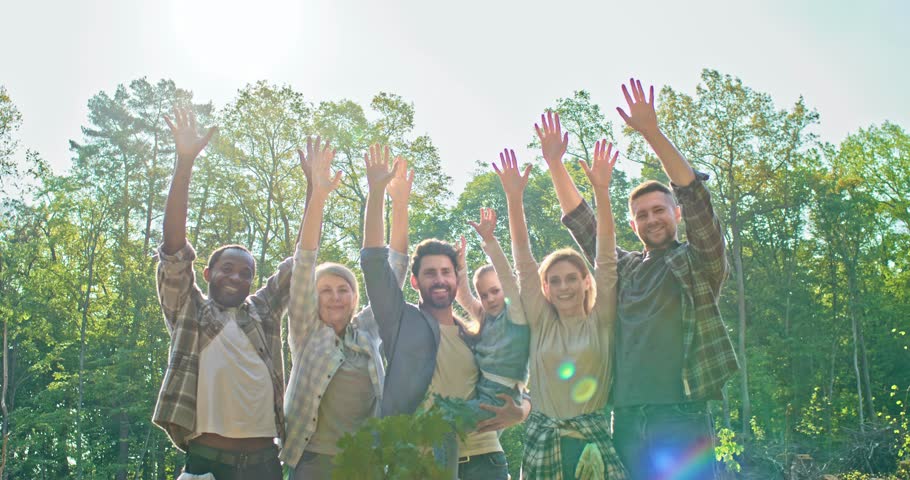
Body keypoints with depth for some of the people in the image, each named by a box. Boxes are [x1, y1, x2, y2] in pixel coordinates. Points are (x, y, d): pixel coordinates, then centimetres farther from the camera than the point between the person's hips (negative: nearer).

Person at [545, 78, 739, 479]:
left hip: (681, 416, -4)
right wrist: (555, 163, 11)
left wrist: (652, 134, -18)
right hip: (626, 420, 4)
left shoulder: (699, 262, 5)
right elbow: (582, 224, 19)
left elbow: (696, 199, -9)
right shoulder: (623, 269, 17)